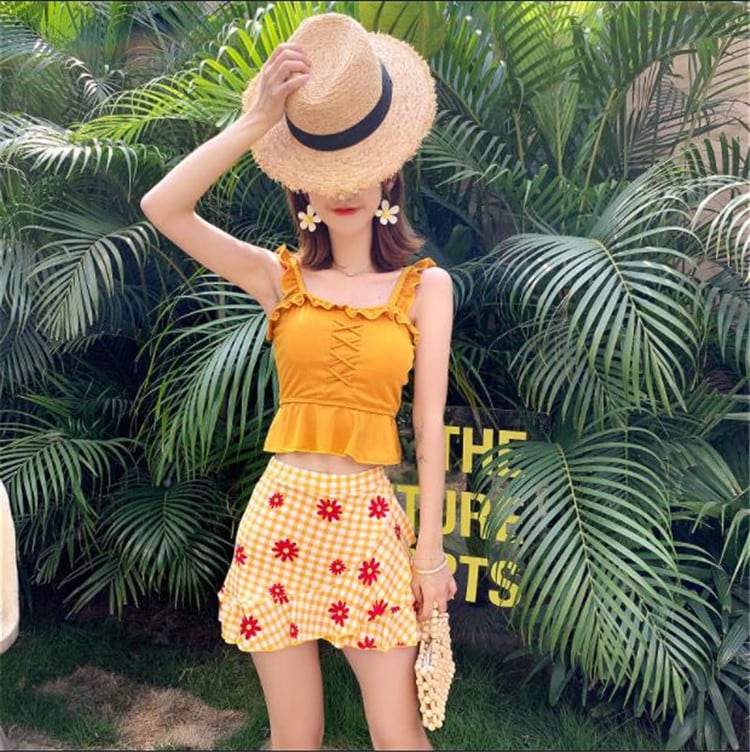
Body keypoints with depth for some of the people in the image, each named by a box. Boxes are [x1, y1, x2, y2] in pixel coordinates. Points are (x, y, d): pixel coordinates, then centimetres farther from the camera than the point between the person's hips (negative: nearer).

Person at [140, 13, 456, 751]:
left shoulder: (426, 286, 1)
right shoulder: (280, 276, 2)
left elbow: (429, 423, -1)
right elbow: (161, 208, -10)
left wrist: (431, 546, 0)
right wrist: (258, 121, -14)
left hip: (367, 517, -1)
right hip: (283, 511, 1)